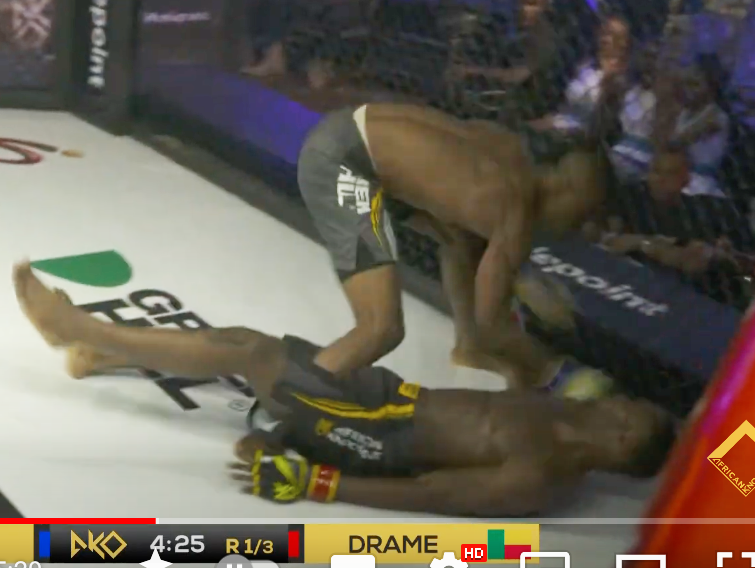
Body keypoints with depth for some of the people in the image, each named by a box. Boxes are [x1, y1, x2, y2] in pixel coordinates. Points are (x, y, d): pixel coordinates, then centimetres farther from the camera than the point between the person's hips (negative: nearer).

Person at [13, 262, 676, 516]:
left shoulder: (537, 481, -25)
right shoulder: (566, 415, 0)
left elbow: (424, 496, -27)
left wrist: (306, 483, -27)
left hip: (387, 439, -8)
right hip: (396, 396, 8)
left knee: (247, 351, -9)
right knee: (243, 340, 7)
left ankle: (78, 328, 6)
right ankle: (105, 351, 26)